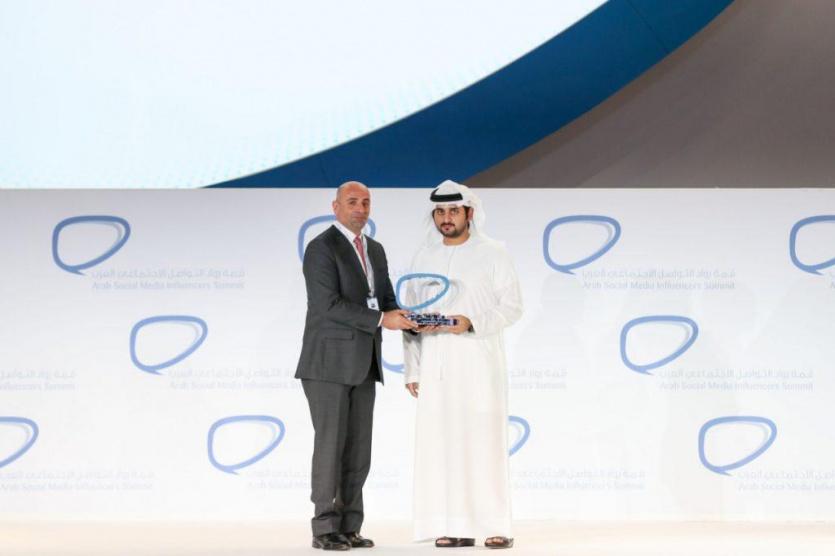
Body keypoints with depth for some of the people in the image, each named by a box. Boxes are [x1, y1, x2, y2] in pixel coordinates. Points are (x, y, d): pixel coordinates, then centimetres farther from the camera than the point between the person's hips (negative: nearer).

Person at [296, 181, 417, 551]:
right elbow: (329, 305, -20)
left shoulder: (375, 251, 15)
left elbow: (386, 300, 12)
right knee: (330, 445, -6)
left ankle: (349, 528, 11)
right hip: (329, 362, -7)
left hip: (362, 365, 8)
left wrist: (403, 319, -10)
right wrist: (380, 320, -22)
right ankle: (325, 530, 1)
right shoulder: (321, 248, -10)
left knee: (359, 450, 6)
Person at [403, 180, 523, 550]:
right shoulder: (424, 258, 11)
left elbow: (512, 306, -3)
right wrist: (411, 370, 6)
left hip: (479, 363, -3)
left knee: (485, 442, -6)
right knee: (441, 443, -1)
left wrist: (472, 323, -18)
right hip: (436, 366, 3)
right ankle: (455, 526, 4)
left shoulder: (493, 254, 2)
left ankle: (495, 526, -1)